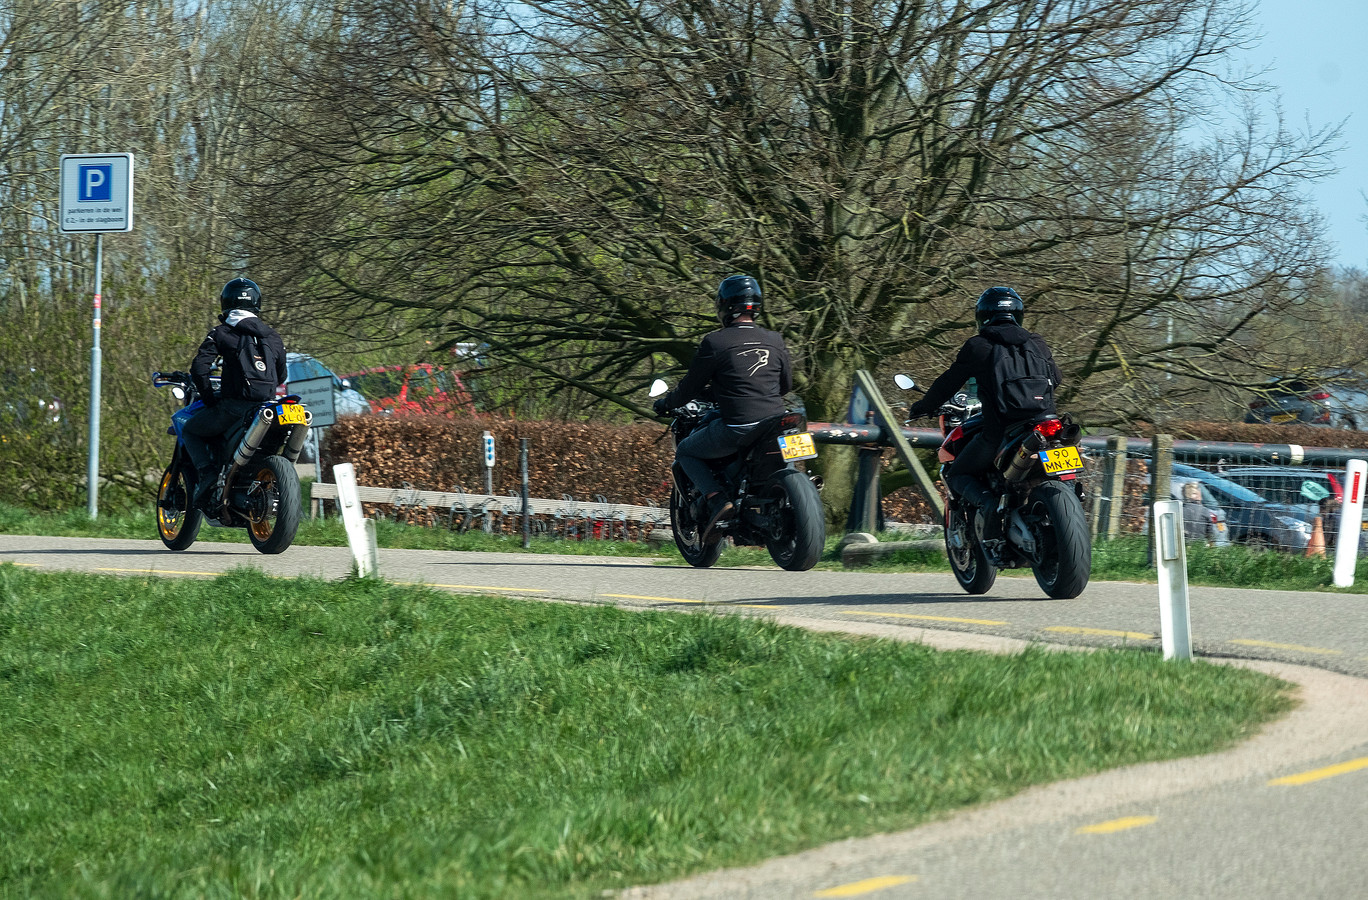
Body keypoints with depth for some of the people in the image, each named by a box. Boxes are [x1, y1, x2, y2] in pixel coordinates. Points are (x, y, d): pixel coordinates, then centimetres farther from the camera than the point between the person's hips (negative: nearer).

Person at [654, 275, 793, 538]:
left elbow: (690, 388, 2)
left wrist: (666, 403, 22)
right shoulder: (774, 341, 10)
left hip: (736, 426, -5)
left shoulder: (714, 342, -5)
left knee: (686, 452, 16)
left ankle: (717, 500, -7)